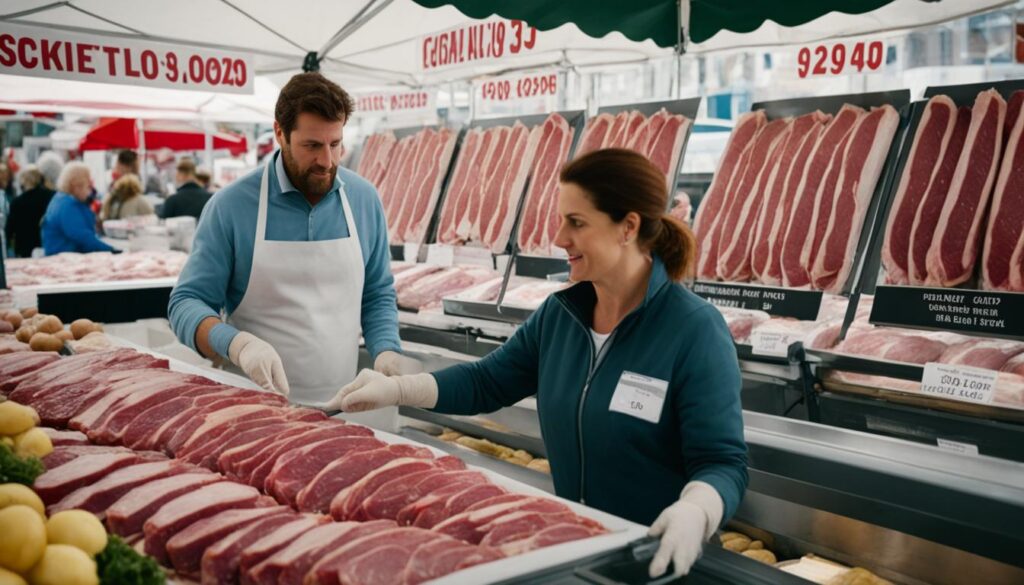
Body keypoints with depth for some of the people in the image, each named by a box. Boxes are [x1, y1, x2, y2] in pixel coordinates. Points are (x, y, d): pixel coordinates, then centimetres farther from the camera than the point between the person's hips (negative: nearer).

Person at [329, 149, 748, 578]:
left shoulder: (694, 332, -17)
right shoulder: (558, 313, 2)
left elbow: (722, 461, -18)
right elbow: (488, 381, 11)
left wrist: (693, 512, -38)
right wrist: (397, 388, 2)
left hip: (657, 558, -4)